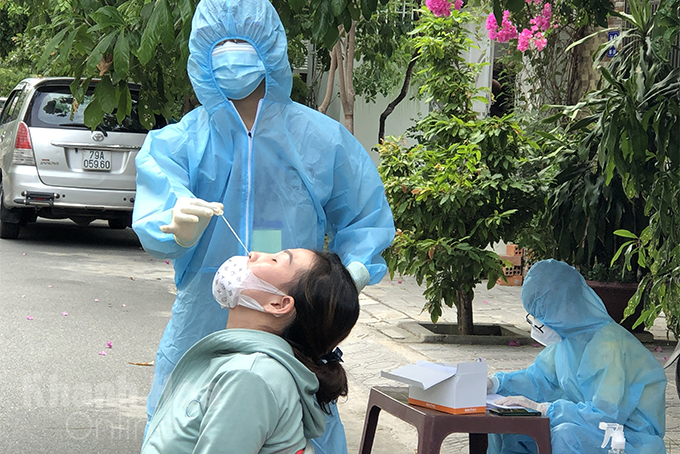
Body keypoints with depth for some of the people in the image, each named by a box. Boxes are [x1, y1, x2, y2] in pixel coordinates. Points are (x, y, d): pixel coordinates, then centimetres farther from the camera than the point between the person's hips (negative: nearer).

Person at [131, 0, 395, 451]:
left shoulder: (323, 138, 2)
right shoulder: (176, 143, -1)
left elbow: (365, 219, 11)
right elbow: (154, 221, -17)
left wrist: (351, 274, -8)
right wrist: (179, 228, -40)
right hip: (203, 327, 0)